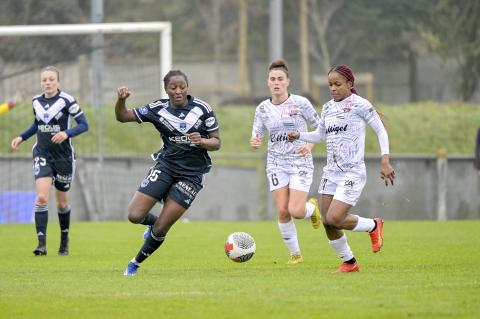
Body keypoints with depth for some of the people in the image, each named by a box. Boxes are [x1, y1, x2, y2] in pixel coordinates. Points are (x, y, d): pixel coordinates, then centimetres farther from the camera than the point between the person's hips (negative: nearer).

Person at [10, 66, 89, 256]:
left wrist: (67, 133, -26)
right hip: (42, 155, 3)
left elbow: (83, 125, -10)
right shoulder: (36, 101, 5)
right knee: (41, 198, -16)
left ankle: (64, 243, 31)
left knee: (62, 203, 10)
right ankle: (41, 243, -19)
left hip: (63, 156, -3)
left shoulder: (67, 101, -10)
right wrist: (22, 137, 10)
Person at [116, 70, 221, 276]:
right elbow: (122, 117, 1)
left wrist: (202, 141, -23)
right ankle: (153, 222, 24)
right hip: (165, 166, 2)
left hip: (191, 174, -2)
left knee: (160, 230, -5)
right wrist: (121, 100, -20)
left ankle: (136, 263, 19)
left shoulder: (202, 109, -7)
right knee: (134, 215, -12)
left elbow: (216, 143, -1)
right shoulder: (158, 109, -3)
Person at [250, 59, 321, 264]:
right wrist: (254, 142, -17)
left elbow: (319, 128, 3)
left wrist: (310, 145, -14)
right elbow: (257, 136, 6)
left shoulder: (300, 103, -6)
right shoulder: (263, 109, 2)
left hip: (300, 163, -3)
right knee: (282, 211, -6)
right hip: (276, 164, 3)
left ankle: (311, 207, 23)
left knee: (295, 211, -15)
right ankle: (295, 254, 12)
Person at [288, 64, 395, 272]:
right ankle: (349, 263, 20)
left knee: (334, 219, -17)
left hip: (352, 173, -7)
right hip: (331, 172, 7)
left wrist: (385, 161, -13)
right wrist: (299, 136, 6)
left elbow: (381, 130, -6)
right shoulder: (328, 108, 11)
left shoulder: (359, 105, -8)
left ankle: (373, 226, 10)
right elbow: (320, 135, 24)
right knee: (327, 222, 3)